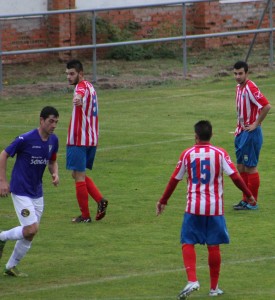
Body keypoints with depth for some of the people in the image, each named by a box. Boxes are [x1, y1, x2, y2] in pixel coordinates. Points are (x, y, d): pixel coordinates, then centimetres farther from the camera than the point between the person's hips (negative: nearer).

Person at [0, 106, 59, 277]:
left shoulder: (53, 140, 2)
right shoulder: (26, 139, -17)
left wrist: (55, 174, -3)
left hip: (37, 193, 7)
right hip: (21, 191, -7)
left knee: (30, 234, 7)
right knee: (31, 229, -16)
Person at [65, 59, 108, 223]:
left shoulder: (82, 86, -15)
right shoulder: (90, 87, 15)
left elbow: (80, 94, -41)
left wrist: (78, 98, -62)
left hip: (79, 140, -9)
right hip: (92, 139, 9)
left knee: (79, 176, -2)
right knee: (80, 175, 17)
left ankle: (85, 216, 2)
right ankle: (100, 200, 1)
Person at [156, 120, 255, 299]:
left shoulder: (187, 154, -1)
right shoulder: (220, 154, -3)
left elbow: (174, 180, 5)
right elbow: (235, 177, -8)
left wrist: (163, 201, 17)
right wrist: (249, 195, 5)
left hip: (193, 207, -1)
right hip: (215, 208, 1)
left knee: (188, 244, 4)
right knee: (214, 246, 8)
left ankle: (192, 280, -16)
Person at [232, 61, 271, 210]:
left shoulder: (251, 88, -18)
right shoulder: (239, 87, 10)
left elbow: (266, 106, -26)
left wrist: (256, 124, -19)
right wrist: (239, 125, 14)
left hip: (251, 132, -9)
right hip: (241, 131, 9)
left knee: (250, 167, -4)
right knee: (240, 167, 12)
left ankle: (252, 202, 3)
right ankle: (245, 199, 20)